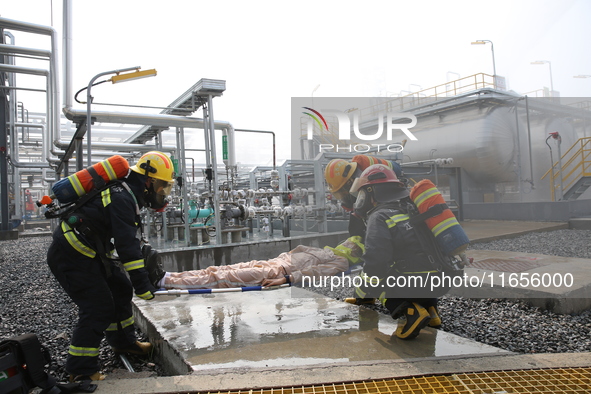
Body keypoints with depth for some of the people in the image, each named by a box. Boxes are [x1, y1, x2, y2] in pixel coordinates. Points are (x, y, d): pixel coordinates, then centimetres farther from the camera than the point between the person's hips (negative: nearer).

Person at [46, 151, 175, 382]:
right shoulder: (122, 198, -23)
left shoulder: (126, 193, 10)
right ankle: (81, 370, 3)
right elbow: (127, 246, -27)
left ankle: (123, 342, 29)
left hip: (86, 252, 11)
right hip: (71, 257, -10)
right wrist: (142, 283, -25)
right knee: (98, 307, -10)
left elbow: (128, 240, 17)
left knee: (120, 287, 14)